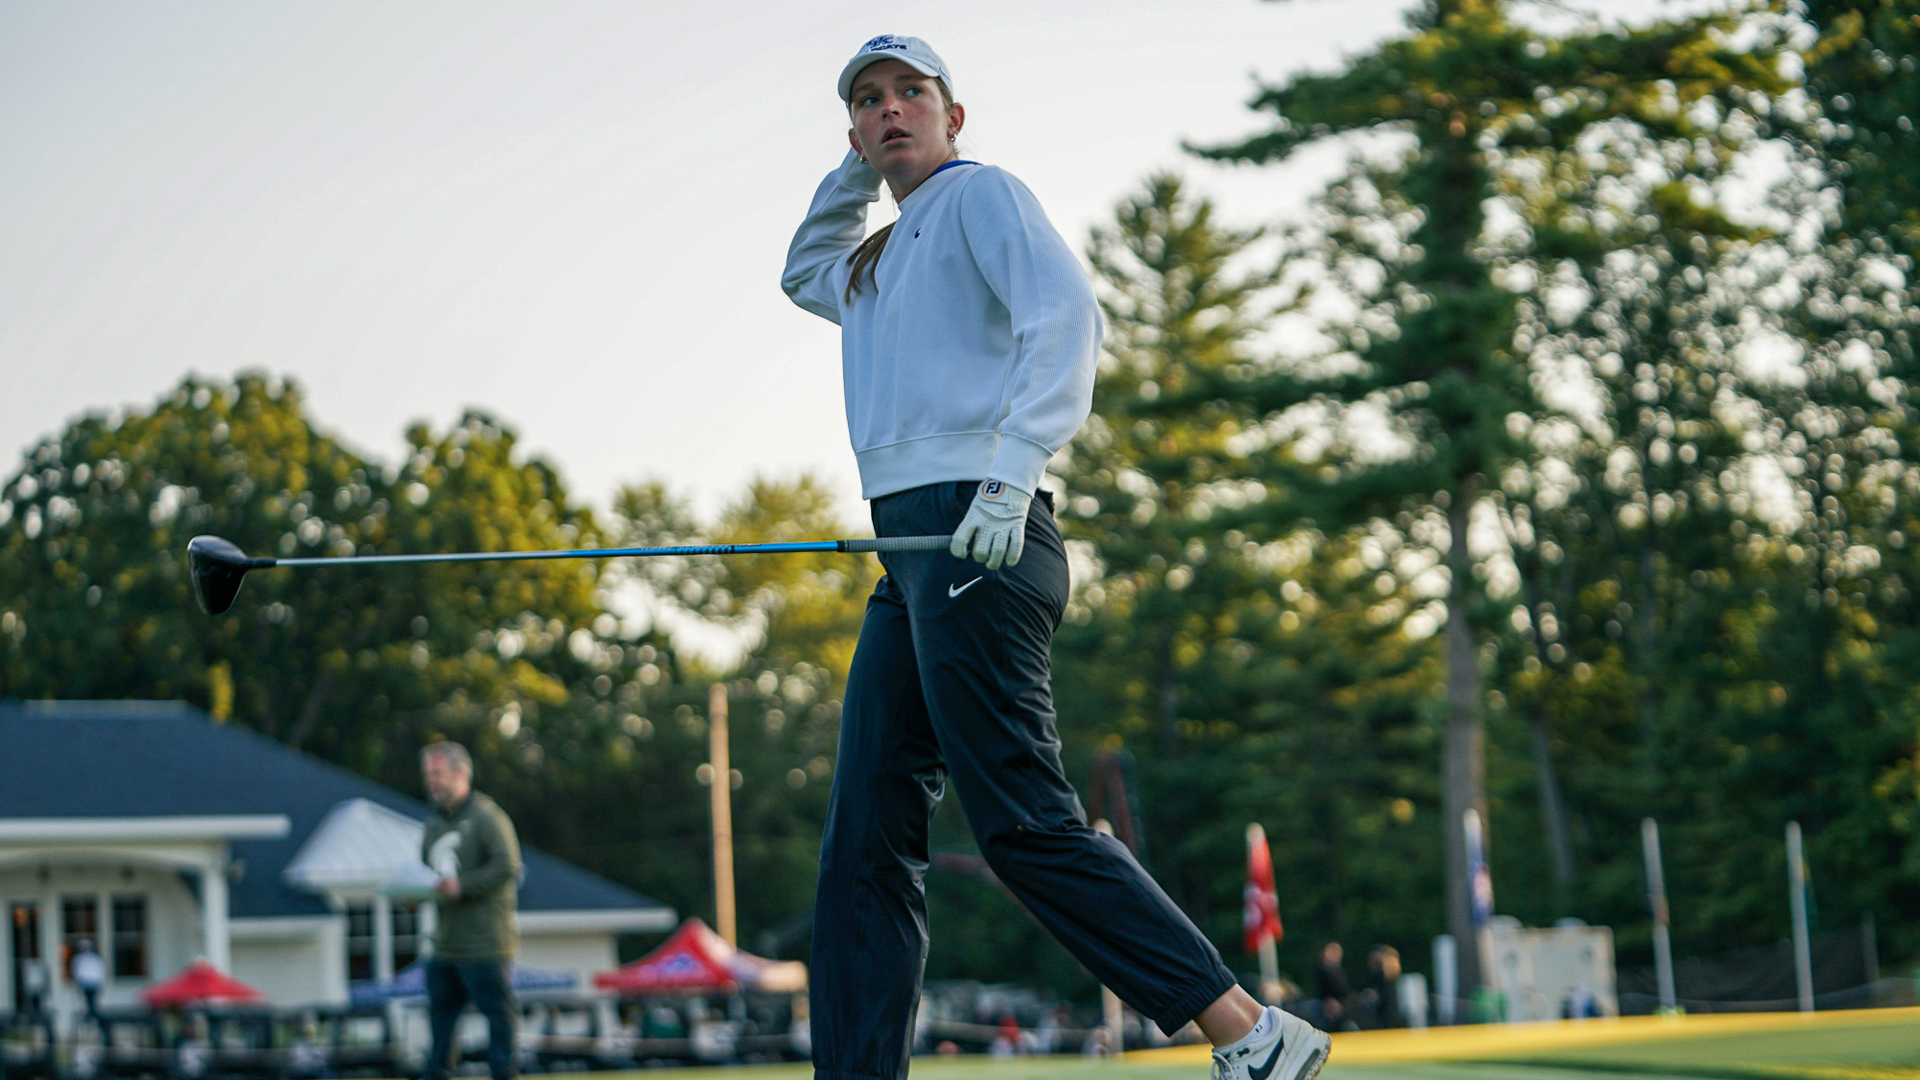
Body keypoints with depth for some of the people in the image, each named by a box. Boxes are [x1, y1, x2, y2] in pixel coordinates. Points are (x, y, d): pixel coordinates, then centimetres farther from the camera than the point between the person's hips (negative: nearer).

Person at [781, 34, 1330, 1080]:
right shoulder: (878, 263, 28)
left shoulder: (977, 193, 4)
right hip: (911, 560, 9)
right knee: (863, 848, 1)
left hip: (978, 537, -9)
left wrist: (1009, 474, -25)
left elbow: (1065, 315, -12)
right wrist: (854, 172, 32)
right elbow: (804, 276, 51)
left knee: (1022, 821, -17)